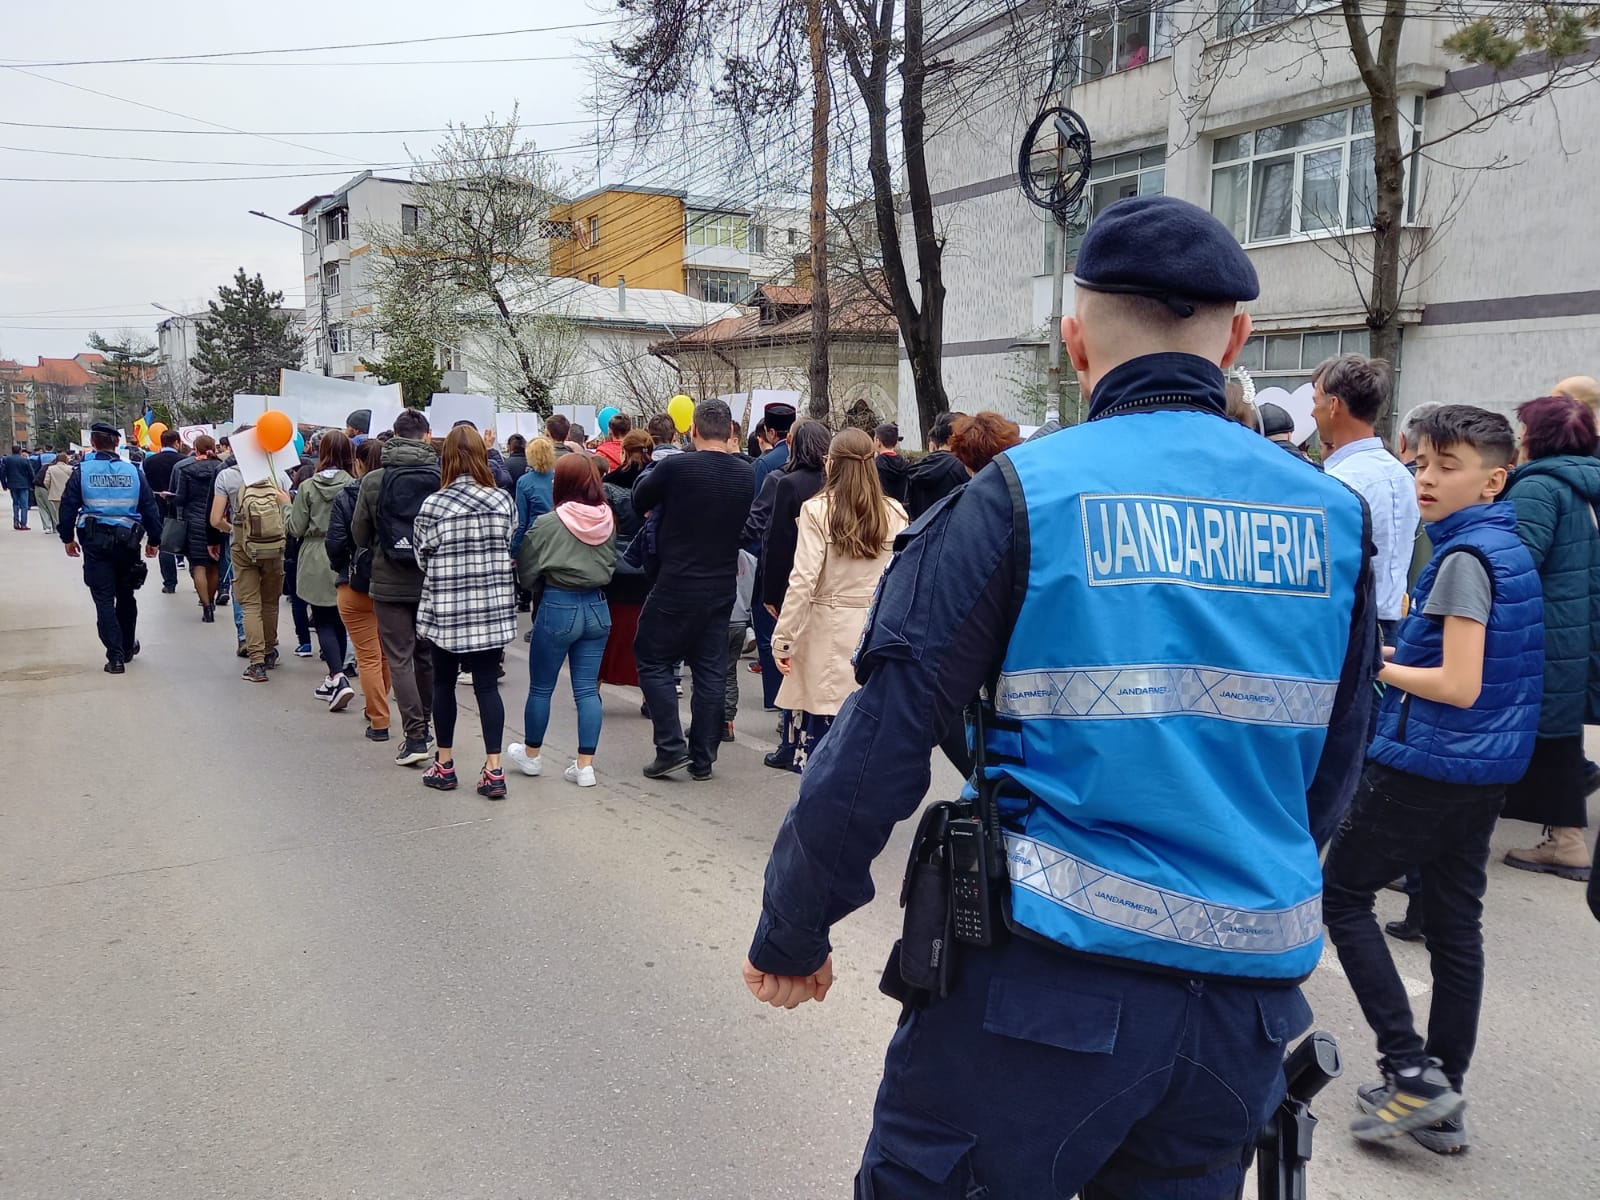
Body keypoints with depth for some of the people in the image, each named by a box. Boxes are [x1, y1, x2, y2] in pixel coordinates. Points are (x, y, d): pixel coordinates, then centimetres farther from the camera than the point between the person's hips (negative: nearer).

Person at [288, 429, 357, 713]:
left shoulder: (308, 487, -7)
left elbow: (295, 529, -4)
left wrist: (287, 505, 12)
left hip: (316, 564, -2)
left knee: (324, 622, 2)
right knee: (339, 621, 15)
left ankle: (338, 678, -16)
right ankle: (333, 680, 24)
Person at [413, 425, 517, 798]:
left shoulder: (434, 504, -10)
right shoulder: (503, 501, -3)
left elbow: (423, 558, -2)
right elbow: (512, 552, 6)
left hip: (445, 609, -2)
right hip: (493, 609, 2)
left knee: (444, 684, 13)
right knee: (487, 686, 6)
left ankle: (444, 765, 23)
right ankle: (494, 770, 2)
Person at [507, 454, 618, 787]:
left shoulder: (547, 524, -13)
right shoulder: (608, 521, 1)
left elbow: (526, 574, -4)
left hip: (558, 609, -4)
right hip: (598, 608, 4)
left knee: (541, 687, 13)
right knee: (587, 688, 8)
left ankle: (531, 754, 30)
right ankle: (585, 765, 7)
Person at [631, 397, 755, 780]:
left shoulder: (675, 467, -16)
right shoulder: (746, 474, -1)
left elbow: (639, 501, 1)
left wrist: (651, 469, 17)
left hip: (677, 585, -5)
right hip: (722, 587, 5)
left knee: (653, 662, 9)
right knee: (710, 670, 10)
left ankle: (671, 747, 1)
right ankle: (702, 759, 15)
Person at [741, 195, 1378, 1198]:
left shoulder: (1023, 495, -11)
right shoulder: (1334, 516, 3)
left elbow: (880, 746, -12)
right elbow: (1331, 773, 12)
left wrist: (792, 931, 0)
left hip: (1047, 978, -4)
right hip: (1251, 999, 5)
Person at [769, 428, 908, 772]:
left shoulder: (817, 510, -6)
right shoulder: (894, 515, 1)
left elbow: (803, 580, -10)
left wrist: (784, 639, -5)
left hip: (827, 633, -3)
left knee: (819, 722, 4)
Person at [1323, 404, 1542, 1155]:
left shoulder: (1464, 557, -18)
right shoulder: (1510, 549, 10)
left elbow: (1459, 687, -22)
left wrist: (1373, 665, -10)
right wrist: (1401, 653, 9)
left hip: (1427, 768, -9)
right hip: (1486, 773, 9)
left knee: (1341, 895, 5)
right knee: (1455, 925, 12)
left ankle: (1410, 1070, 2)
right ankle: (1442, 1105, 21)